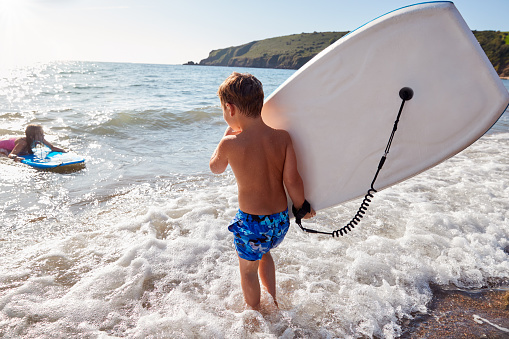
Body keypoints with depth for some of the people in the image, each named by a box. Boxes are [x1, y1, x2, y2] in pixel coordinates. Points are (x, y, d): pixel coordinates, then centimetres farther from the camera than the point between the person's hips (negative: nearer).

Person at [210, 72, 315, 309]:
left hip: (251, 221, -5)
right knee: (264, 253, 35)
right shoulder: (282, 137, -10)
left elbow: (215, 168, 2)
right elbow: (292, 180, -12)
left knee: (248, 270, 23)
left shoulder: (230, 144, -19)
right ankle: (272, 301, 52)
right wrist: (301, 208, 4)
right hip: (281, 218, 5)